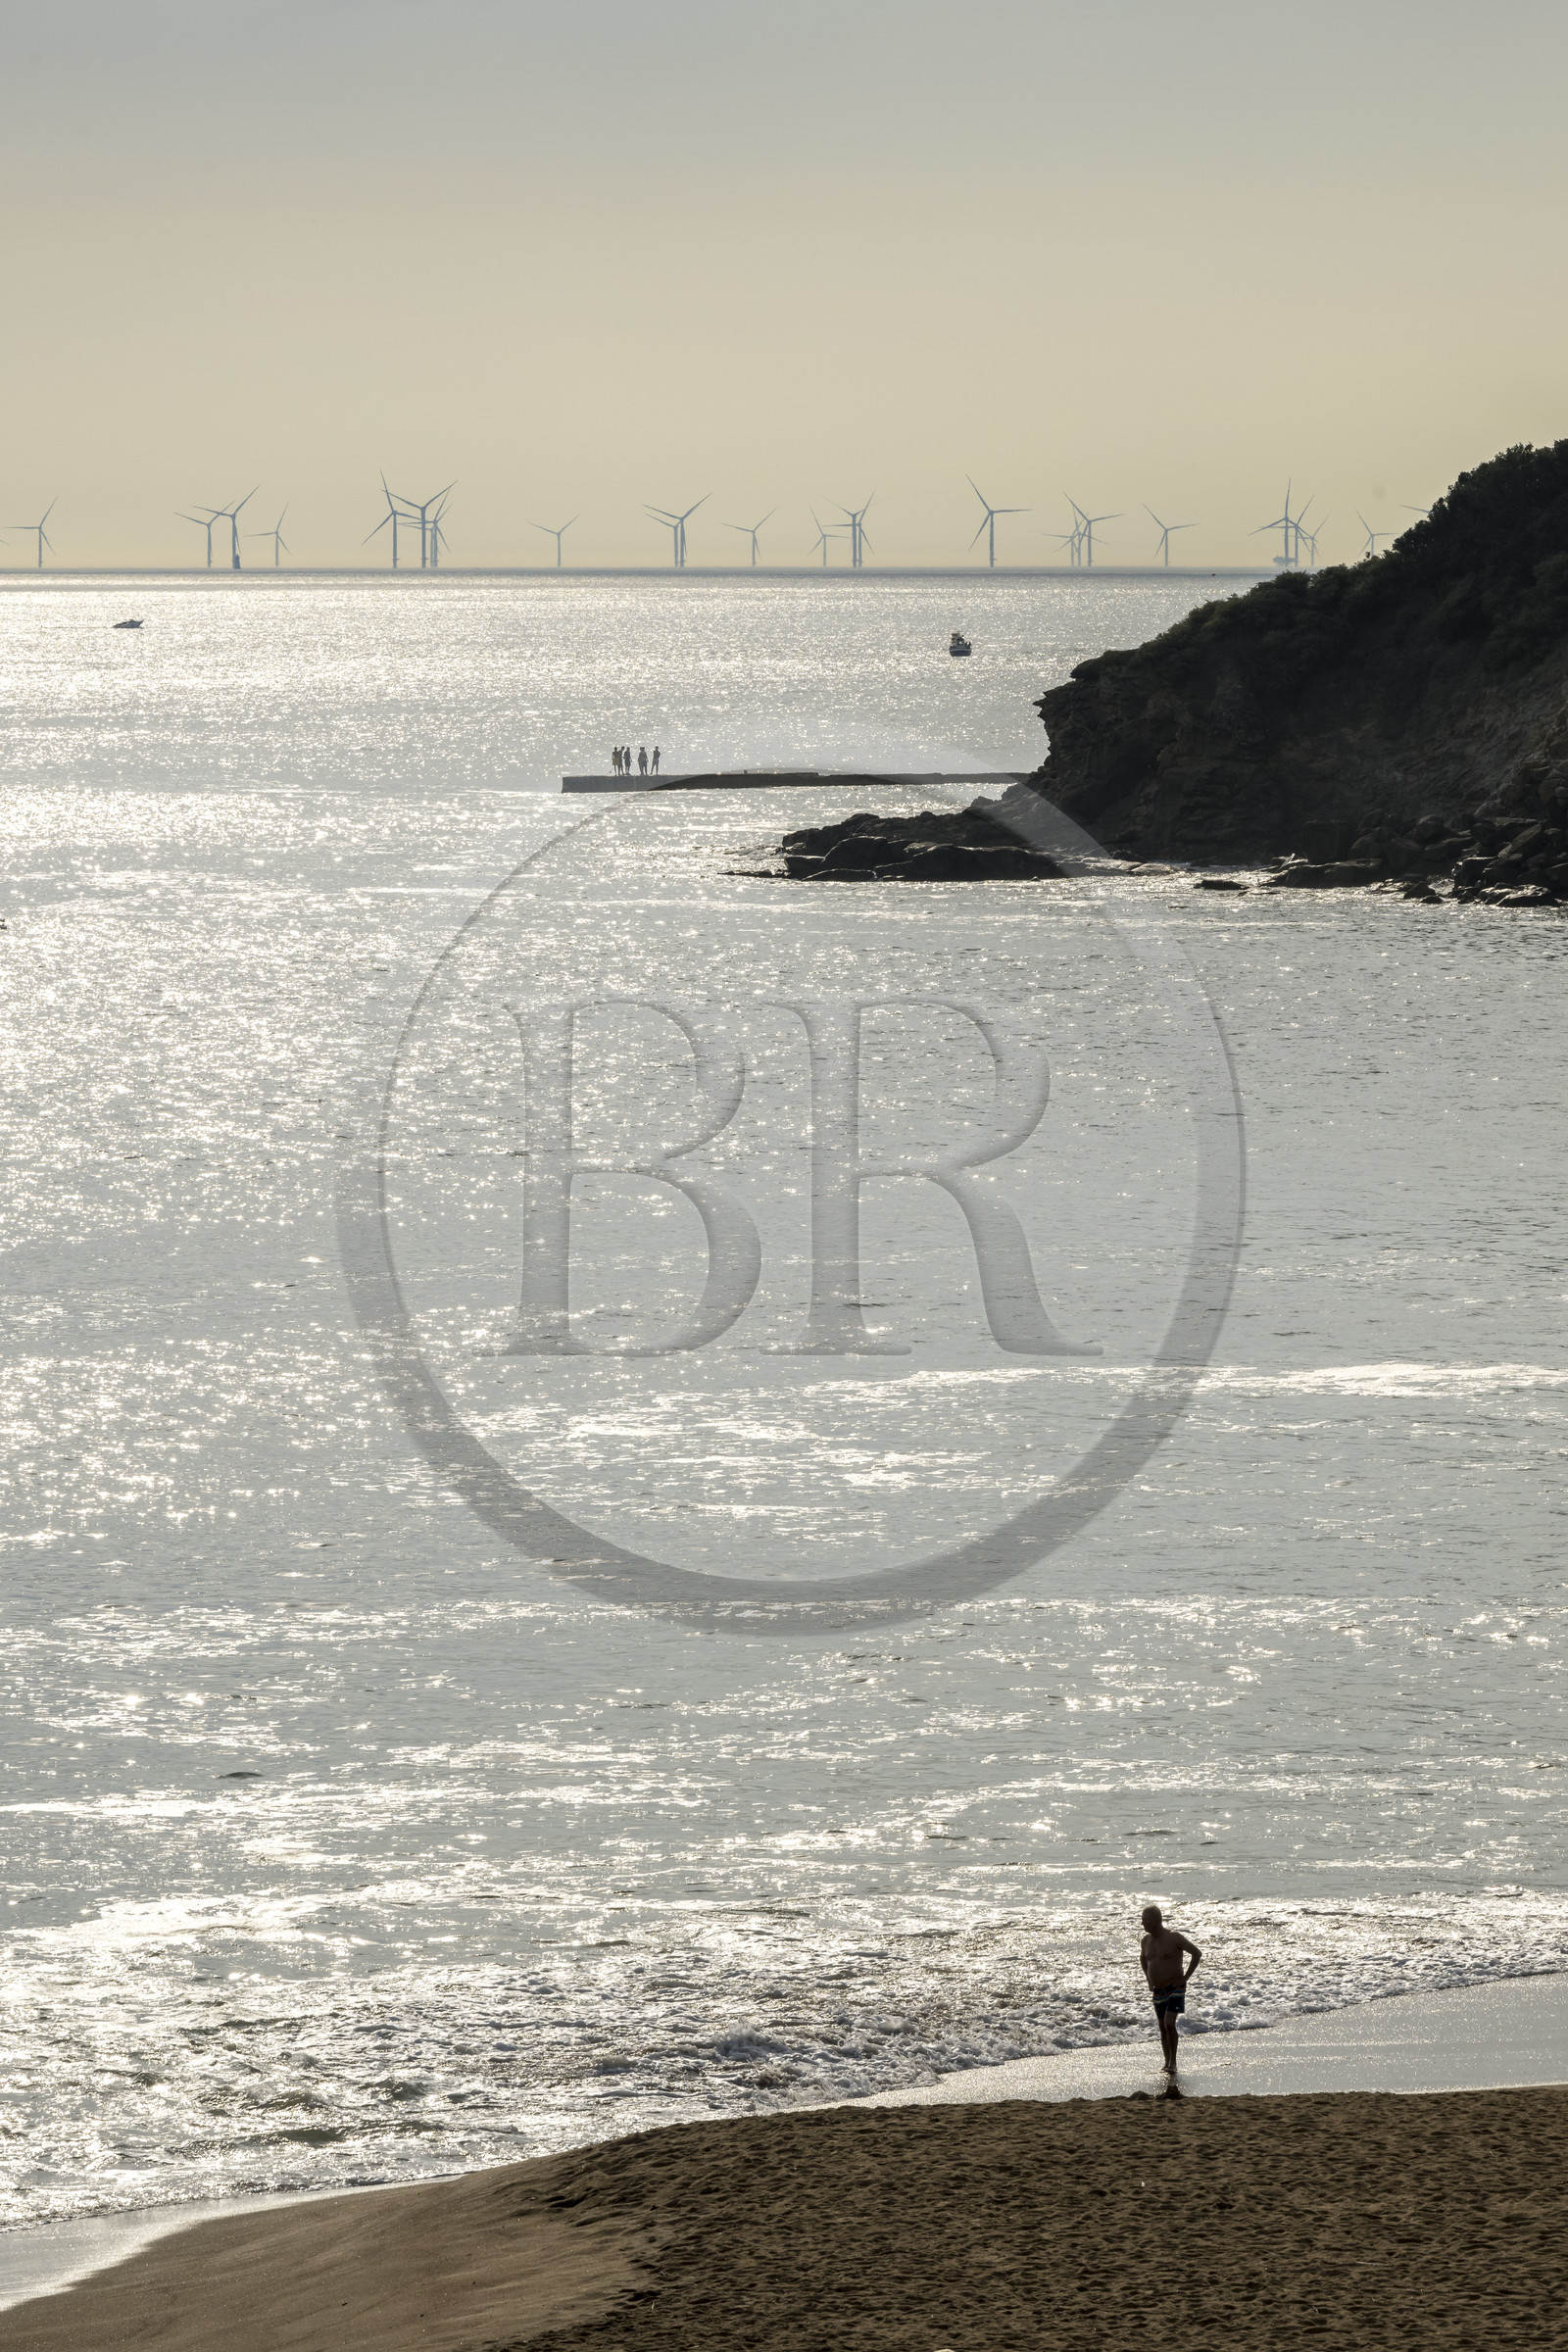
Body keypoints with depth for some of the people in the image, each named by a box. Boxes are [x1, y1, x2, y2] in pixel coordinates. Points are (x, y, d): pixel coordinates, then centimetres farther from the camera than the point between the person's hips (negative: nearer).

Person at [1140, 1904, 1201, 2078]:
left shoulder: (1174, 1938, -14)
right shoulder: (1146, 1940, 6)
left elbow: (1197, 1953, -11)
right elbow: (1143, 1958, 28)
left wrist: (1185, 1977, -12)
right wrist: (1148, 1978, 16)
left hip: (1175, 1988, -7)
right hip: (1158, 1990, 7)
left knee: (1169, 2024, -18)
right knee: (1162, 2027, 10)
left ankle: (1173, 2062, -8)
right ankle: (1167, 2062, 20)